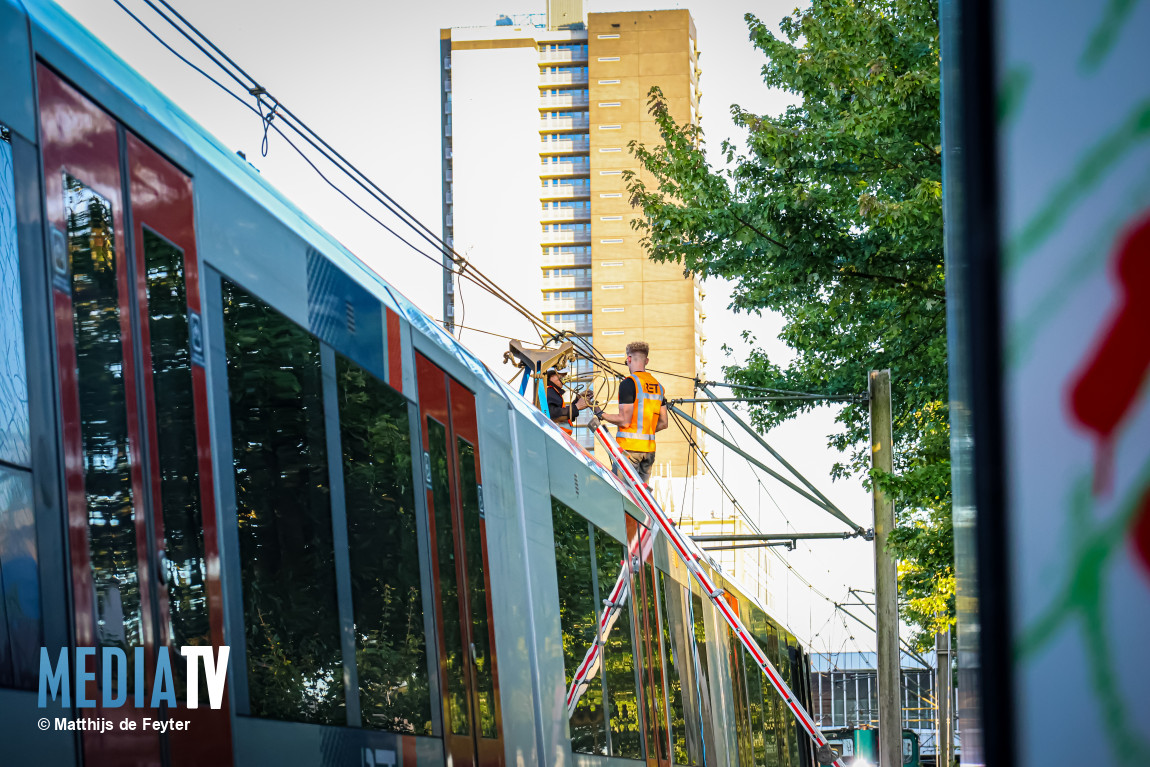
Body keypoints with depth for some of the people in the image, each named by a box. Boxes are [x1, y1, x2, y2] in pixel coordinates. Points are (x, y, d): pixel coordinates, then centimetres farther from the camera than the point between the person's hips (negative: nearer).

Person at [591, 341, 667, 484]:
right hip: (649, 447, 7)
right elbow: (663, 423, 13)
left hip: (629, 446, -7)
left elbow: (625, 421, -14)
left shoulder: (629, 383, -10)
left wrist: (601, 415, 0)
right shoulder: (658, 385, 12)